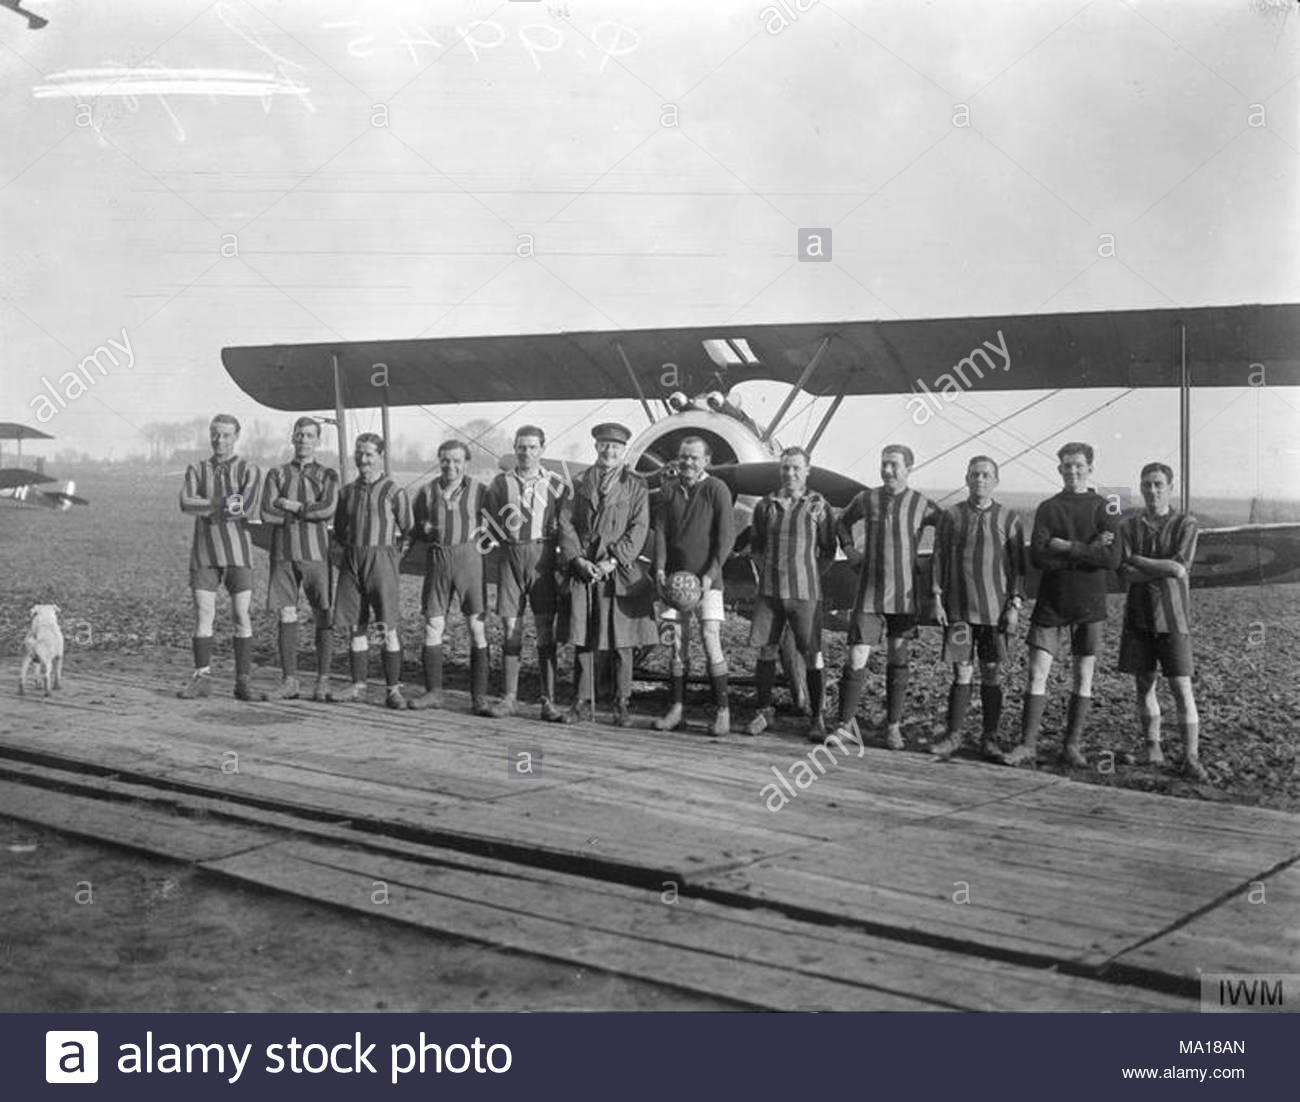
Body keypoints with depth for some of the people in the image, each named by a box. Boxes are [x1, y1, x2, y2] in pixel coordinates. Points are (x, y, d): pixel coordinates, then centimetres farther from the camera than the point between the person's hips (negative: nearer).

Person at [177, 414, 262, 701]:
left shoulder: (249, 471, 2)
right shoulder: (197, 470, 10)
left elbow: (247, 509, -14)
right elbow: (186, 503, -9)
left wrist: (207, 509, -10)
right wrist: (226, 504, -16)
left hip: (237, 551, -2)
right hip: (204, 553, 2)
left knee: (242, 617, -3)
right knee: (203, 616, -1)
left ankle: (243, 682, 1)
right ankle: (202, 679, 5)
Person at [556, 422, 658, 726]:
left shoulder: (635, 485, 6)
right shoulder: (579, 483, 12)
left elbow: (639, 529, -2)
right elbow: (566, 524, 7)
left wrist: (613, 561, -12)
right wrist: (578, 559, -8)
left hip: (620, 571, -2)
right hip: (583, 570, 2)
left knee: (622, 643, -1)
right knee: (581, 639, 2)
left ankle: (622, 705, 7)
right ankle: (583, 703, 10)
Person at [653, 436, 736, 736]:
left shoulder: (717, 489, -3)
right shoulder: (669, 489, 10)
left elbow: (726, 536, -6)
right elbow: (660, 529, 8)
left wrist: (710, 573, -14)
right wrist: (660, 567, -6)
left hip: (706, 579, -4)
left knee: (711, 640, -10)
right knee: (676, 643, 4)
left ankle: (722, 711, -5)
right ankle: (677, 709, 10)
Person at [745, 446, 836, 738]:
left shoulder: (819, 506, -1)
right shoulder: (766, 505, 9)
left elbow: (828, 551, 4)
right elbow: (756, 544, 19)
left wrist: (808, 576, -1)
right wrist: (765, 571, 7)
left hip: (804, 592, -3)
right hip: (769, 590, 3)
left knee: (812, 654, -2)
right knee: (765, 650, 6)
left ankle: (817, 718, 6)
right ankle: (764, 712, 18)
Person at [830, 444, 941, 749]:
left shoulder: (921, 505, -3)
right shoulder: (866, 499, 1)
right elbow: (842, 522, 22)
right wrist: (849, 549, 8)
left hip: (905, 595, 0)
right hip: (869, 594, 0)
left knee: (898, 661, 9)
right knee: (856, 659, -7)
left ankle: (894, 726, 19)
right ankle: (846, 723, 7)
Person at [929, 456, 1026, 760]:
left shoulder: (1008, 518, 4)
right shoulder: (952, 516, 5)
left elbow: (1018, 564, 3)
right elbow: (939, 559, 7)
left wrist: (1015, 605, -4)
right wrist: (937, 600, 0)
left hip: (995, 609, 0)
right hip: (959, 608, 0)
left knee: (992, 674, 3)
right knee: (962, 673, 0)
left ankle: (990, 738, 11)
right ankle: (953, 736, 8)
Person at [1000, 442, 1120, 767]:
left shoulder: (1103, 508, 1)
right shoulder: (1048, 508, 5)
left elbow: (1112, 558, -12)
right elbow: (1038, 556, -8)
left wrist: (1067, 547, -13)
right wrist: (1087, 551, -12)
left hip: (1089, 605, -1)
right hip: (1050, 602, 1)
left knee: (1084, 678, 5)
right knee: (1037, 673, -4)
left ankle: (1073, 746, 14)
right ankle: (1028, 745, -1)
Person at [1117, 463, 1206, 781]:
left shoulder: (1185, 524, -1)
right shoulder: (1129, 527, 6)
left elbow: (1180, 568, -15)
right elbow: (1124, 573, -7)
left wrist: (1138, 560, -8)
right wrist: (1165, 569, -15)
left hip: (1172, 617, -3)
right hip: (1138, 616, 3)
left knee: (1182, 687, -7)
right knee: (1144, 685, 7)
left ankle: (1191, 757, -5)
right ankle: (1153, 748, 19)